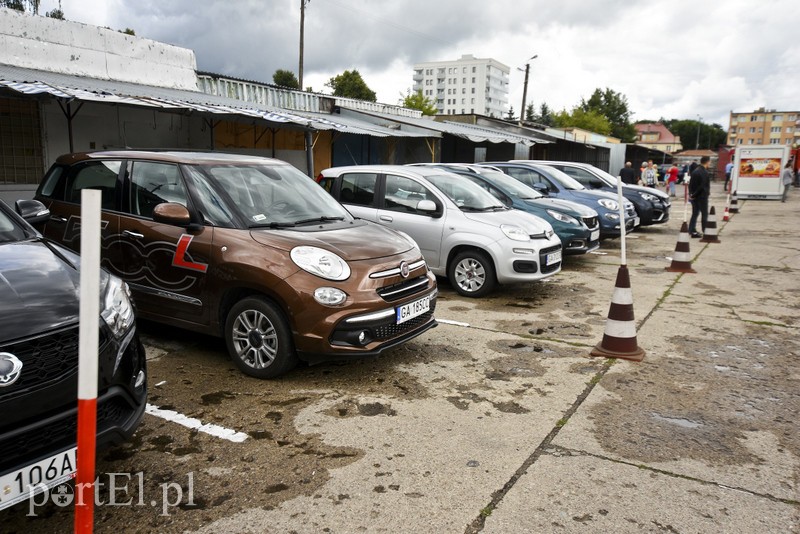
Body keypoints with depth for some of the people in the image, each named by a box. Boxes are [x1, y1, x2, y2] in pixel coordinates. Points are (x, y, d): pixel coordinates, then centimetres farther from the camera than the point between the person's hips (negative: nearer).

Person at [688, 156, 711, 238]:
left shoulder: (695, 171, 10)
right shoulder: (704, 172, -16)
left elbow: (690, 184, 12)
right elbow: (703, 186, -21)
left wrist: (691, 194, 8)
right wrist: (694, 195, -14)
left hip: (694, 197, 8)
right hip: (702, 197, -8)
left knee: (695, 214, 12)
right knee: (704, 214, 1)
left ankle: (692, 231, 11)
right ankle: (706, 231, 5)